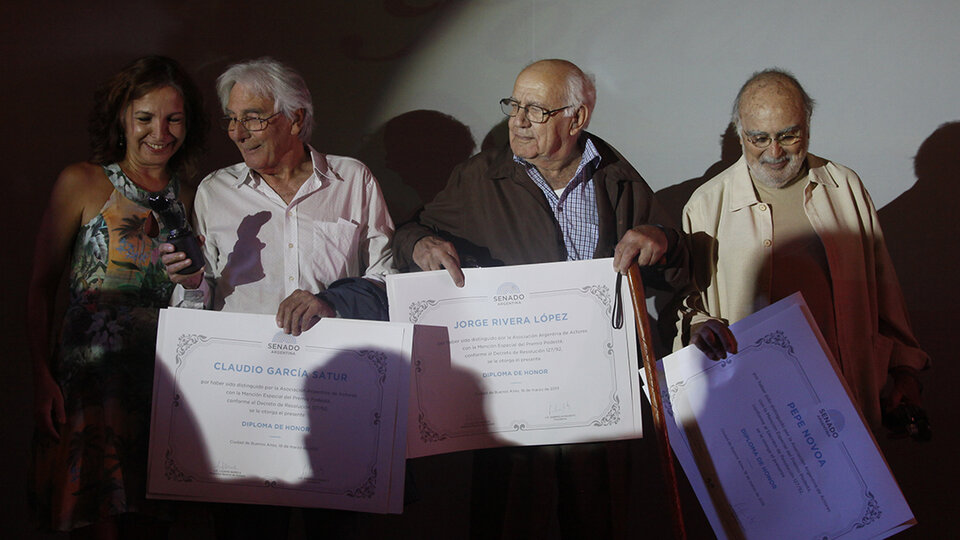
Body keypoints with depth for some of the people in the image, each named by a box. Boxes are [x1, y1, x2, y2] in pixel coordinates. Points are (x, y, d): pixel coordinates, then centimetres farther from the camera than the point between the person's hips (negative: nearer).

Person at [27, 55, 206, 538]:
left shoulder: (188, 194, 9)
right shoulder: (82, 183, -2)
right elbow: (41, 286, -2)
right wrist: (42, 377, -9)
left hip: (163, 379, 4)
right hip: (90, 371, -3)